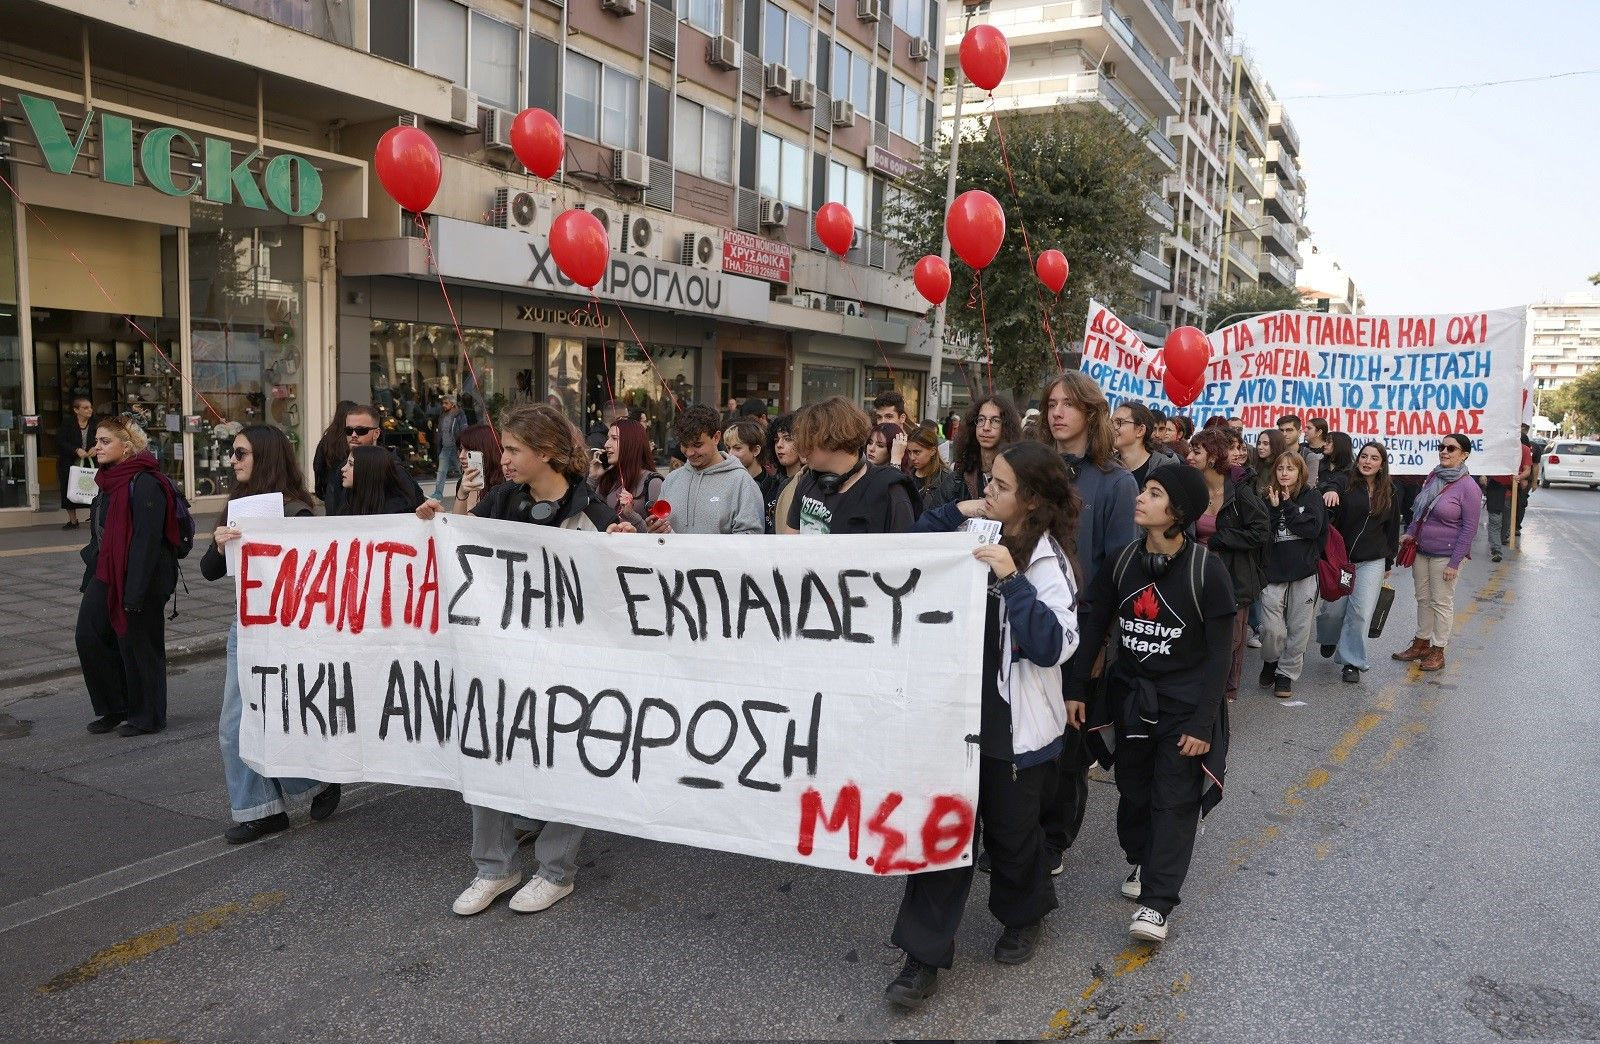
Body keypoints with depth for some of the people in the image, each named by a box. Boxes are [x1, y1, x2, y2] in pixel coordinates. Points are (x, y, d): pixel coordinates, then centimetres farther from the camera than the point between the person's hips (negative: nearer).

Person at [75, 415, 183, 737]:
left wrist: (134, 593, -24)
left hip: (140, 579, -9)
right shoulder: (109, 481, 11)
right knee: (89, 635, 8)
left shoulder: (144, 484, -19)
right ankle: (113, 708, 23)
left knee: (137, 645, 2)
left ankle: (146, 716, 18)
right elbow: (100, 536, 19)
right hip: (104, 575, 9)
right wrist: (90, 579, 19)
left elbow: (147, 541, -23)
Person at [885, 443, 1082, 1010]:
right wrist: (957, 511, -4)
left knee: (1010, 830, 15)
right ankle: (924, 955, 13)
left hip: (1013, 724, -4)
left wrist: (1012, 580, -30)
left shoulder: (1047, 561, -13)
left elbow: (1053, 646, -23)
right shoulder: (978, 536, 2)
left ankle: (1023, 916, 45)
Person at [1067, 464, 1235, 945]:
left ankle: (1157, 902, 3)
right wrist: (1075, 690, -1)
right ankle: (1141, 862, 36)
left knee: (1175, 799, -2)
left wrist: (1203, 722, -14)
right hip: (1130, 696, 4)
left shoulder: (1207, 570, -14)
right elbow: (1091, 626, 2)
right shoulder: (1122, 561, -3)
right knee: (1133, 789, 13)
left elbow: (1218, 654, -11)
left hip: (1184, 703, -4)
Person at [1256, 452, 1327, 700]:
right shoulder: (1269, 499, 6)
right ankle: (1271, 662, 22)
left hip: (1303, 571, 0)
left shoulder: (1311, 497, 3)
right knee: (1271, 628, -7)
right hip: (1274, 571, 0)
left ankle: (1286, 674, 17)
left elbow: (1313, 529, -12)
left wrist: (1287, 506, -10)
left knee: (1299, 628, 3)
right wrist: (1275, 509, -12)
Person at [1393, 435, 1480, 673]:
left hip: (1445, 555, -6)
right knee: (1423, 598, 16)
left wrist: (1454, 563, -16)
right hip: (1421, 550, 6)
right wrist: (1410, 533, 5)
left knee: (1441, 602, 4)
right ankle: (1421, 643, 29)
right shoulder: (1433, 476, 5)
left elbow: (1469, 528, -14)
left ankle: (1438, 651, 16)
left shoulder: (1468, 487, -15)